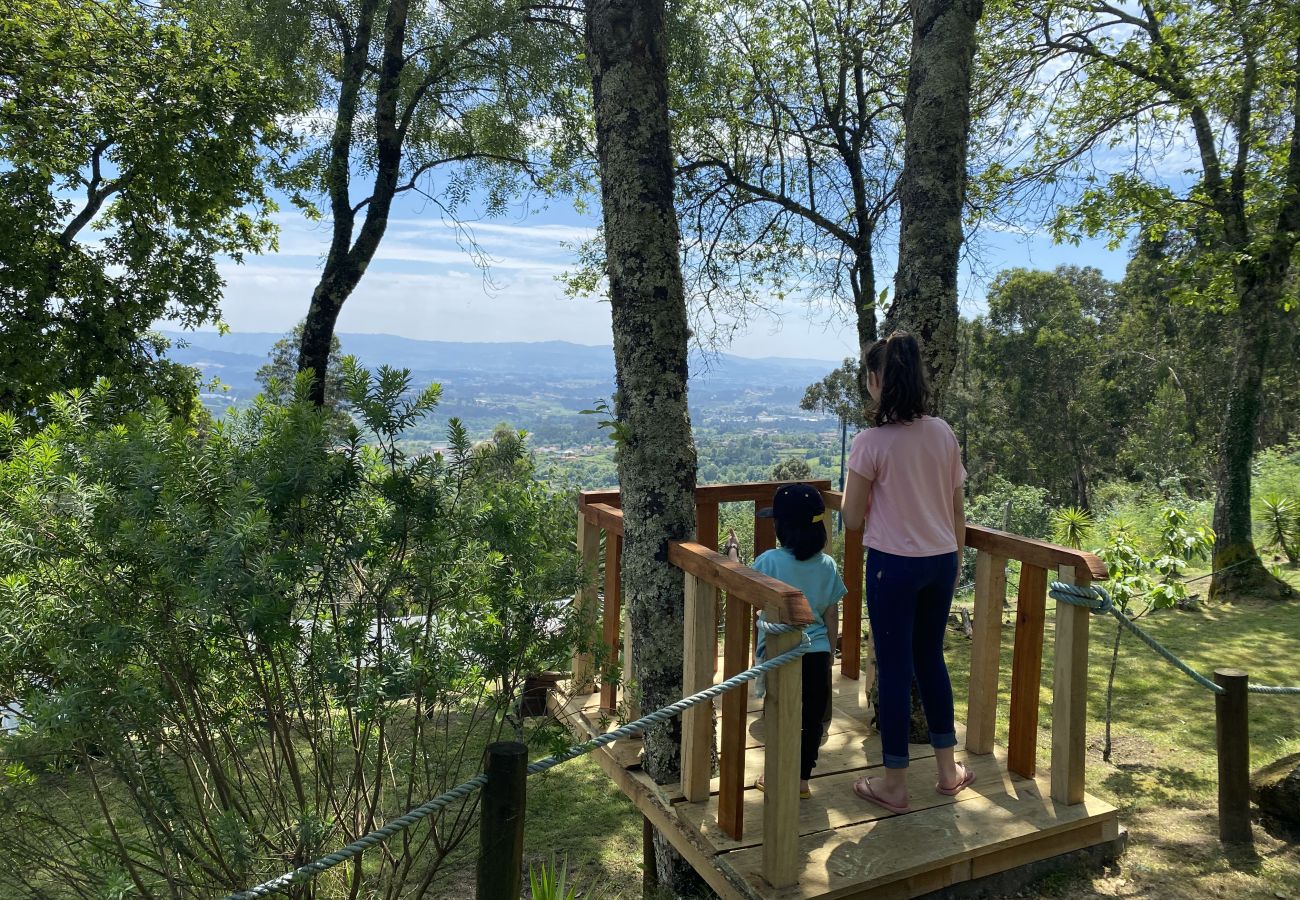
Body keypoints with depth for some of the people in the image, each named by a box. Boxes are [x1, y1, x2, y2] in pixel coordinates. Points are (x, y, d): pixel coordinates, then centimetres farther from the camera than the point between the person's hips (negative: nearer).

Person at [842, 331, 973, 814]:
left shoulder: (871, 443, -15)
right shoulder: (945, 434, 2)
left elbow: (852, 518, -9)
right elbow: (957, 508, 8)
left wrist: (854, 485, 8)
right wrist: (955, 560, 19)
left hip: (894, 563, -6)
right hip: (941, 560, 6)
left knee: (894, 667, 5)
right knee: (930, 657, 21)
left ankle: (894, 784, 17)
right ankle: (948, 768, 32)